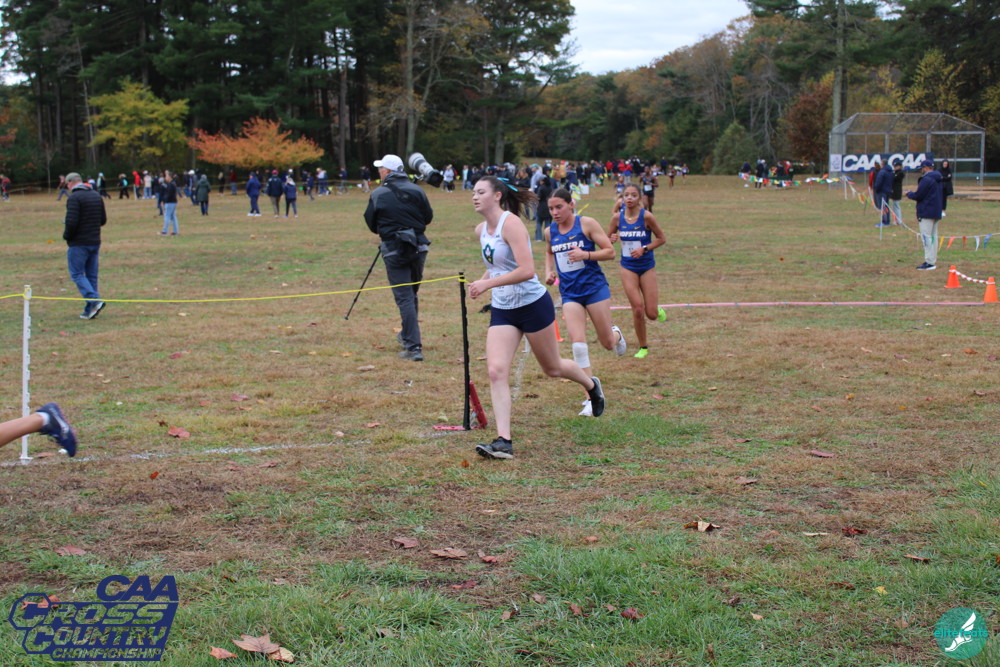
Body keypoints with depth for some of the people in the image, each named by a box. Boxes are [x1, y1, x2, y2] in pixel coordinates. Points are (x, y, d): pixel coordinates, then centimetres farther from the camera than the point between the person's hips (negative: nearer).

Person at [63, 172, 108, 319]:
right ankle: (90, 310, 11)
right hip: (95, 242, 7)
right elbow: (103, 219, 14)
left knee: (77, 274, -1)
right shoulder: (97, 196, 10)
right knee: (91, 275, 10)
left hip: (79, 243, -7)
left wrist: (66, 236, -4)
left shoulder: (74, 198, -13)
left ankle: (95, 300, -18)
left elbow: (71, 222, -20)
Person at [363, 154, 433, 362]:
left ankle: (413, 347, -12)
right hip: (418, 246, 4)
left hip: (394, 249, -4)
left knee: (404, 297, -5)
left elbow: (371, 224, 1)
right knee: (412, 293, 21)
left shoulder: (378, 194, -7)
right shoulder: (416, 190, 1)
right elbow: (428, 217, 7)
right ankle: (408, 335, 37)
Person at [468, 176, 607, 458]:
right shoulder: (481, 230, 5)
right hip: (501, 310, 6)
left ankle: (592, 386, 45)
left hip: (533, 305, -6)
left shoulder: (510, 223, -19)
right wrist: (484, 279, 2)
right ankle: (503, 442, -12)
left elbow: (526, 270, -28)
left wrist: (487, 284, -29)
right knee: (496, 371, -11)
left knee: (553, 368, 12)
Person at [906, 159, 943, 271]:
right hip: (936, 212, 10)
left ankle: (929, 262, -14)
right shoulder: (937, 180, 17)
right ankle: (933, 261, 15)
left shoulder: (926, 179, -15)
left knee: (926, 236, -10)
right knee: (933, 236, 12)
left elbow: (918, 196, -16)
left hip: (926, 213, -10)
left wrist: (908, 194, 3)